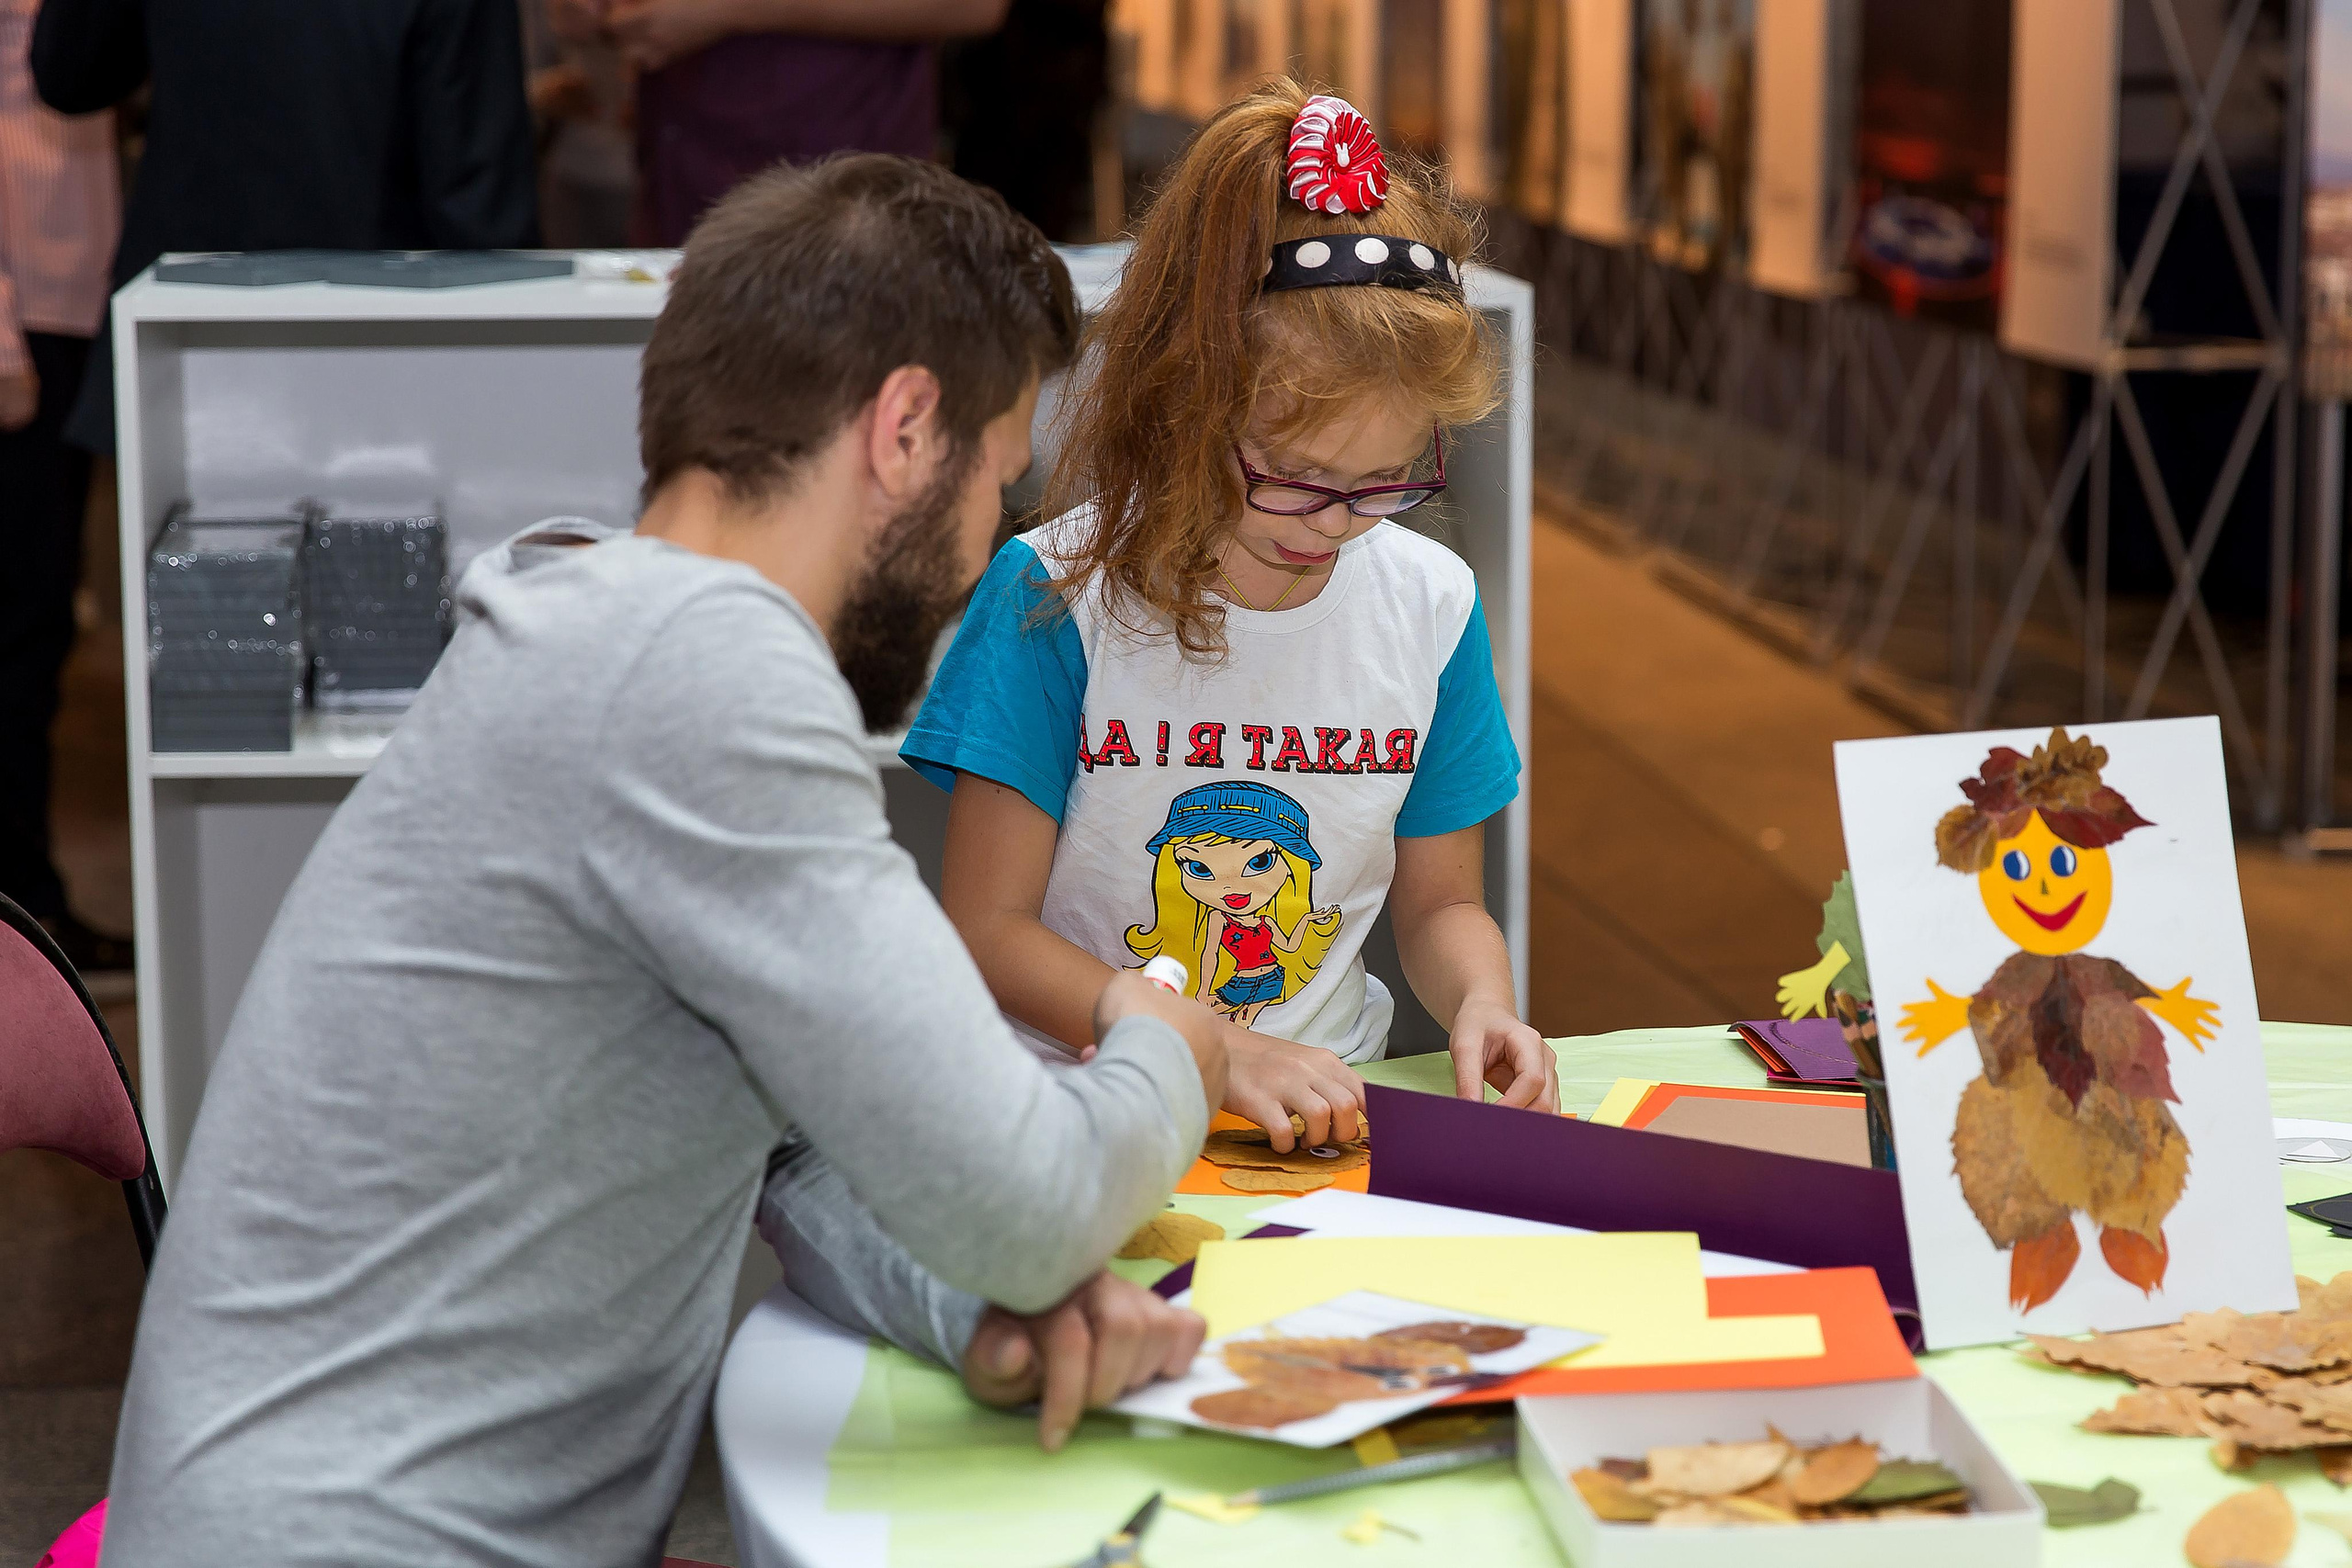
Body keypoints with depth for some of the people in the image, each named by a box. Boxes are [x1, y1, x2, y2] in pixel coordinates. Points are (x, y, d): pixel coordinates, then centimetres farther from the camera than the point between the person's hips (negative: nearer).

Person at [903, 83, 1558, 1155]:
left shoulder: (1431, 604, 3)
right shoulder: (1058, 595, -10)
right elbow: (985, 926, -9)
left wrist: (1479, 1002, -9)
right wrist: (1213, 1050, -20)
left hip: (1331, 1103, 3)